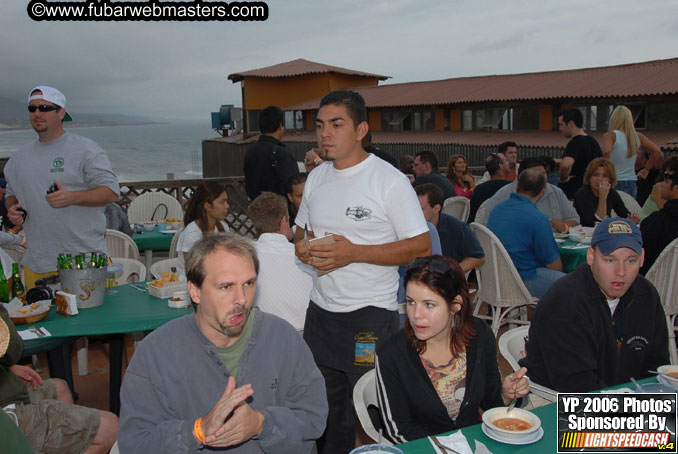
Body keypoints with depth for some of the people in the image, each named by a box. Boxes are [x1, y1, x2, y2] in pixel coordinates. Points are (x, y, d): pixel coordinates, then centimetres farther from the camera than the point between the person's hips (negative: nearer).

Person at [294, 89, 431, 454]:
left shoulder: (390, 180, -12)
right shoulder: (317, 177, 9)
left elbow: (422, 246, -13)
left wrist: (353, 252, -21)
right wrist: (302, 247, -5)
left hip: (370, 317, -6)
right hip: (320, 311, 6)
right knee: (324, 412, 16)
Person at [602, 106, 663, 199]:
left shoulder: (611, 135, -7)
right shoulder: (637, 136, 8)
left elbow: (606, 151, -26)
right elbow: (657, 152, 5)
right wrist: (646, 170, 14)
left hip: (615, 184, -5)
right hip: (632, 185, 5)